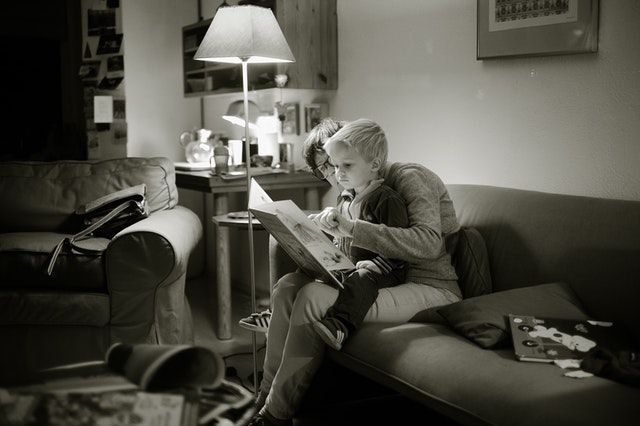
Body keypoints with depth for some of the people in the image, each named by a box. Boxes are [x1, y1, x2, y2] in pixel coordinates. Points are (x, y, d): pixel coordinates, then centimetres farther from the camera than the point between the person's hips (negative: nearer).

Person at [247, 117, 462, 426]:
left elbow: (429, 243, -25)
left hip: (432, 289, -8)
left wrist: (351, 228, -31)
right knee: (287, 286, -9)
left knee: (313, 298, -26)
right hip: (386, 281, 8)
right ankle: (265, 398, -7)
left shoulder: (409, 177, -8)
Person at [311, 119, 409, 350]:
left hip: (381, 270, -9)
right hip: (346, 267, 9)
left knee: (360, 281, -40)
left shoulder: (387, 199, -11)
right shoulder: (345, 198, 16)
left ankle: (339, 325, -56)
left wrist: (373, 265, -25)